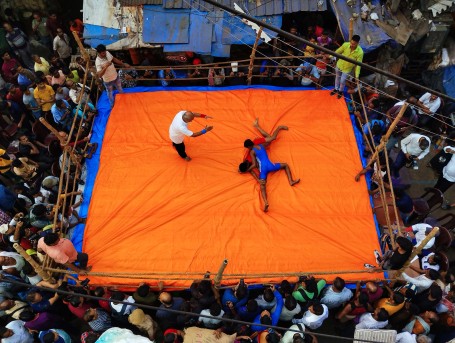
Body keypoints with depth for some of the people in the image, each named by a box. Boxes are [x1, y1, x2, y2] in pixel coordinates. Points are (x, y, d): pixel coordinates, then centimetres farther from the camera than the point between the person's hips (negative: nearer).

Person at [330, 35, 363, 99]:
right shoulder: (346, 45, -27)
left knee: (342, 81, 12)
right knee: (337, 77, 25)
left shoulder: (360, 52, -32)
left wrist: (357, 75, -21)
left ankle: (340, 91, 45)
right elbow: (338, 51, -8)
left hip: (347, 69, -3)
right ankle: (336, 89, 53)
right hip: (339, 65, 3)